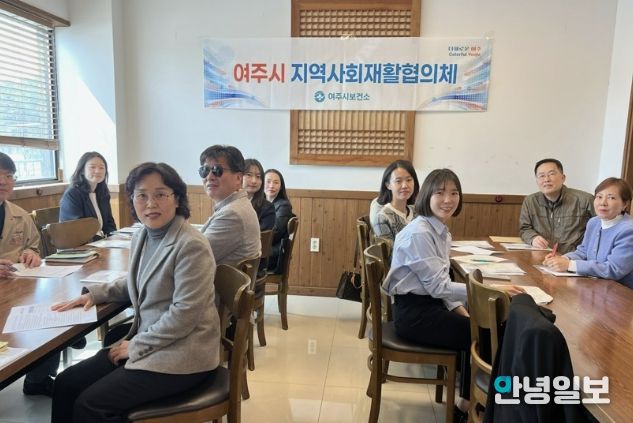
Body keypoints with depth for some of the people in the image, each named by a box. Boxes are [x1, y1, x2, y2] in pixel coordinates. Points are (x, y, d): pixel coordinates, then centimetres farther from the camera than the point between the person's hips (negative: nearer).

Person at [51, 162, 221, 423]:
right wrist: (95, 294, 8)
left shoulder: (191, 246, -22)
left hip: (181, 353, -8)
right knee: (66, 383, 3)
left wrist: (136, 345, -13)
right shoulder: (141, 236, 5)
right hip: (145, 342, 8)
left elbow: (184, 316, -22)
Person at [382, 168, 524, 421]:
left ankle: (469, 400, 19)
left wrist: (461, 311, 0)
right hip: (413, 313, -8)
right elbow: (438, 285, -23)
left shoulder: (442, 232, 8)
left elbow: (441, 283, 13)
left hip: (431, 304, 8)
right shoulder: (419, 233, -21)